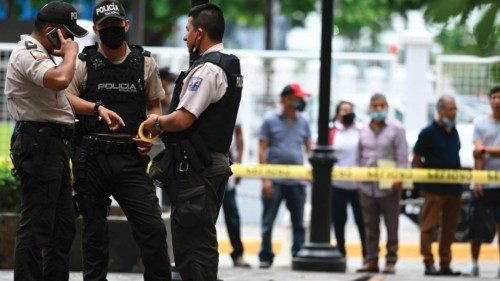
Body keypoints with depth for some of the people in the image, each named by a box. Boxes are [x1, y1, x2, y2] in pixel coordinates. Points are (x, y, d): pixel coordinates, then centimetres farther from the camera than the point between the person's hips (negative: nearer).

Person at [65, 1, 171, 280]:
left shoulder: (145, 63, 12)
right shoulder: (84, 62, 7)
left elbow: (155, 106, 18)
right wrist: (97, 108, -19)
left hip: (130, 156, 0)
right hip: (91, 157, 0)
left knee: (152, 227, -8)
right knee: (94, 228, 7)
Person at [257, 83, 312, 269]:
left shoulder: (303, 123, 12)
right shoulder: (271, 121, 1)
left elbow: (309, 149, 15)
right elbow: (262, 150, -1)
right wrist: (265, 179, -8)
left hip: (297, 181, 3)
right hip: (274, 181, -3)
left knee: (299, 223, 4)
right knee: (268, 221, 0)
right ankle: (265, 257, 6)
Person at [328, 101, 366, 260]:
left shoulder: (361, 132, 6)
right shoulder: (331, 132, 5)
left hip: (358, 185, -1)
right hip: (337, 185, 1)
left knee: (362, 222, 0)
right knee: (338, 222, 7)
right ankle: (341, 254, 17)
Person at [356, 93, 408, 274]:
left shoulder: (396, 129, 0)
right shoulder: (364, 131, 13)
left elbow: (402, 156, -5)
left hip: (389, 186, -4)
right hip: (367, 186, 4)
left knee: (391, 225, 1)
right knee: (370, 225, 7)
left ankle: (391, 260, 5)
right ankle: (371, 259, 11)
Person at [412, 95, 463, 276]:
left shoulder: (453, 132, 13)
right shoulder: (428, 132, -6)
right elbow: (416, 161, -4)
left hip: (454, 188, 7)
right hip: (434, 190, -7)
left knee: (450, 227, 9)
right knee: (429, 226, -5)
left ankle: (445, 263, 15)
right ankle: (428, 263, -3)